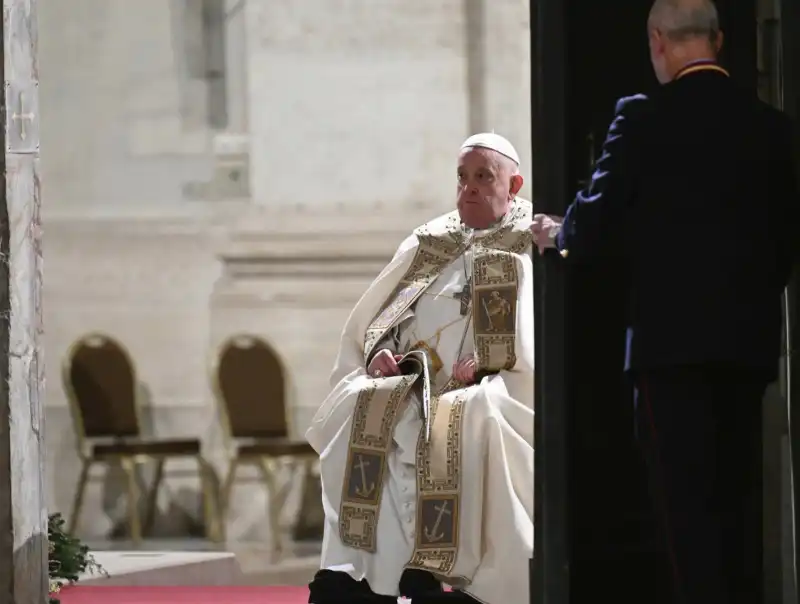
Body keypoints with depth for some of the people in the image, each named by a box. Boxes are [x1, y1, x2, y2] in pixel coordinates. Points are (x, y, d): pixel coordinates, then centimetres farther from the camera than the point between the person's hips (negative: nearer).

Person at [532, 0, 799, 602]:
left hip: (672, 334, -5)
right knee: (740, 494, 11)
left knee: (687, 493, -5)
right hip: (750, 339, 5)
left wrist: (557, 234, 14)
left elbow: (596, 226, -7)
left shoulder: (644, 118, -7)